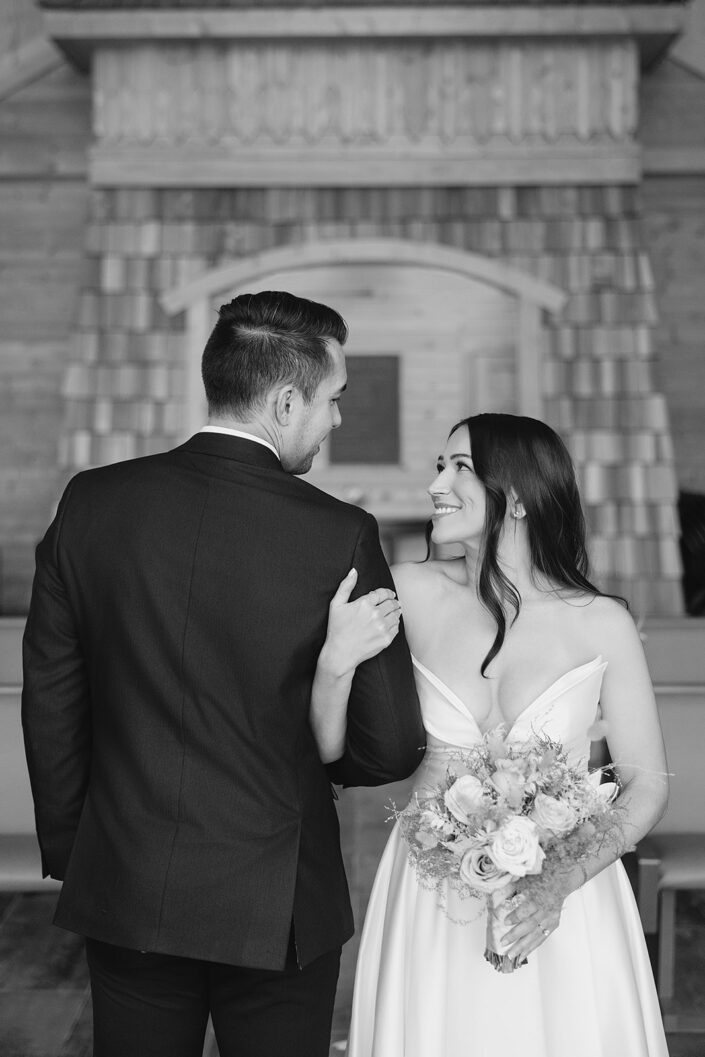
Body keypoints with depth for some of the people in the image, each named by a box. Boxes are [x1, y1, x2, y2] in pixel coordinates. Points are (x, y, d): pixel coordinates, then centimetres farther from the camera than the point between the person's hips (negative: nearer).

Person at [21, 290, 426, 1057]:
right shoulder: (339, 535, -15)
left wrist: (67, 851, 14)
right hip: (274, 907, -3)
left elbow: (48, 699, 2)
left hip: (122, 894, 3)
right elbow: (391, 749, -10)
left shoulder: (92, 503, -6)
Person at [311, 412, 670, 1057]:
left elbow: (647, 782, -1)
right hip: (430, 904, 1)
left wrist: (564, 883, -14)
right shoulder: (413, 594, -4)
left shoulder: (601, 624, -6)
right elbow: (329, 749, -3)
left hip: (561, 909, -1)